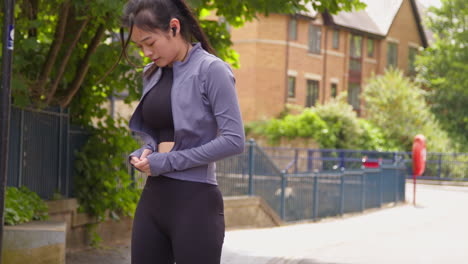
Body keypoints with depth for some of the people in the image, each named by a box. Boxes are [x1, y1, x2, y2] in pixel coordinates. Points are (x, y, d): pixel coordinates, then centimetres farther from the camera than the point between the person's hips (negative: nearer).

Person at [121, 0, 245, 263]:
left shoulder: (211, 70, -9)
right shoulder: (152, 74, 13)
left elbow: (234, 140, -15)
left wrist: (167, 161, -14)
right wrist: (145, 153, 2)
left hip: (195, 201, -7)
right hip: (152, 198, 7)